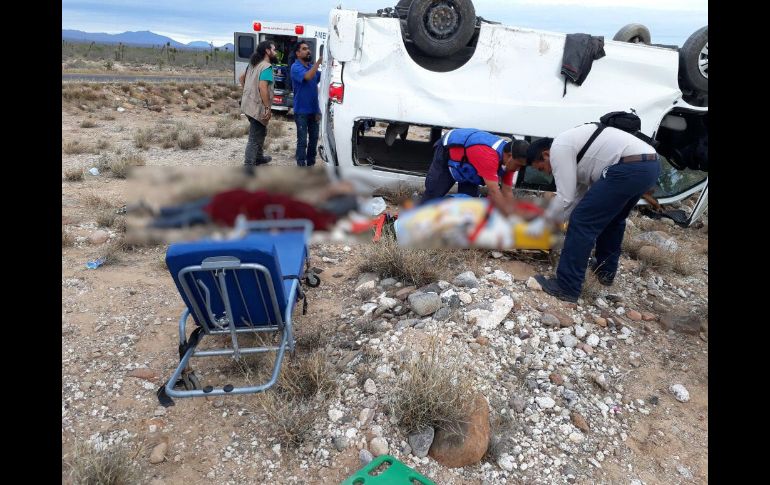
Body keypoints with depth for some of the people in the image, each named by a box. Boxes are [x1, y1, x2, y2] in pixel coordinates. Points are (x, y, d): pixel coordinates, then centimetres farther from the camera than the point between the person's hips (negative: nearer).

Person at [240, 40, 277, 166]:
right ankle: (248, 167, -4)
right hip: (257, 107, -10)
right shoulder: (266, 67, -16)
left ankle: (258, 157, 39)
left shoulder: (253, 64, 14)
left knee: (260, 132, 25)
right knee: (255, 138, -5)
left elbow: (242, 77, 26)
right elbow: (262, 87, -27)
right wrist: (268, 108, -26)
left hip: (249, 104, 10)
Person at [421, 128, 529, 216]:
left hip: (468, 160, 8)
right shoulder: (488, 156, -44)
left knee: (470, 197, 0)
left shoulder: (508, 158, -18)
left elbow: (507, 192, -13)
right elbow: (494, 192, -48)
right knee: (433, 193, -4)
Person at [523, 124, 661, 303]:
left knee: (582, 221, -6)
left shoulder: (558, 148, -2)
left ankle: (566, 287, -2)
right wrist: (557, 221, 32)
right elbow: (579, 193, 31)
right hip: (650, 165, 11)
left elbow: (565, 197, -4)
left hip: (629, 168, -11)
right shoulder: (570, 145, 28)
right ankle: (606, 271, 42)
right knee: (613, 219, 29)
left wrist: (542, 221, 9)